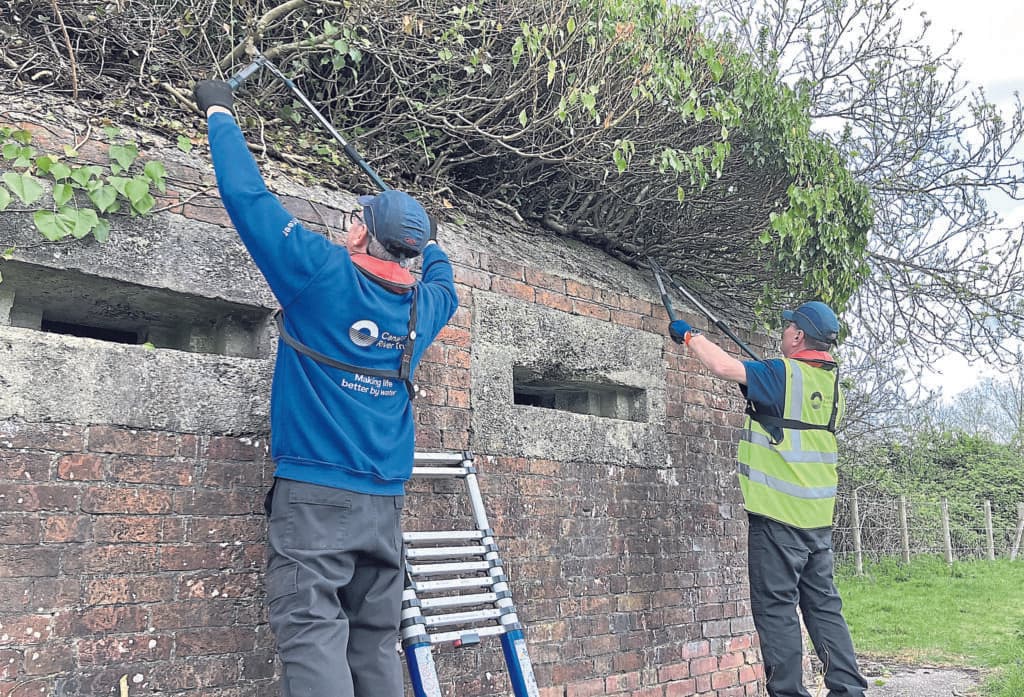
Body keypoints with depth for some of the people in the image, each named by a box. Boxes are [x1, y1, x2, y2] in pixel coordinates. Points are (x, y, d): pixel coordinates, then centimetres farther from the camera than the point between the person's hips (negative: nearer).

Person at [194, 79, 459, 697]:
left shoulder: (322, 271, -6)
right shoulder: (422, 307, 10)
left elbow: (248, 194, -1)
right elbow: (445, 287, 35)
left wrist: (219, 111, 14)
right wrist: (432, 246, 53)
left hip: (316, 489, -5)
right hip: (386, 498, 6)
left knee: (312, 633, -7)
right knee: (377, 641, 11)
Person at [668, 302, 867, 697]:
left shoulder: (783, 374, -13)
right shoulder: (831, 382, 11)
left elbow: (723, 366, -18)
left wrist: (690, 335, -3)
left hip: (777, 515, -8)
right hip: (818, 516, 8)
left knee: (776, 607, -1)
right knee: (823, 605, 14)